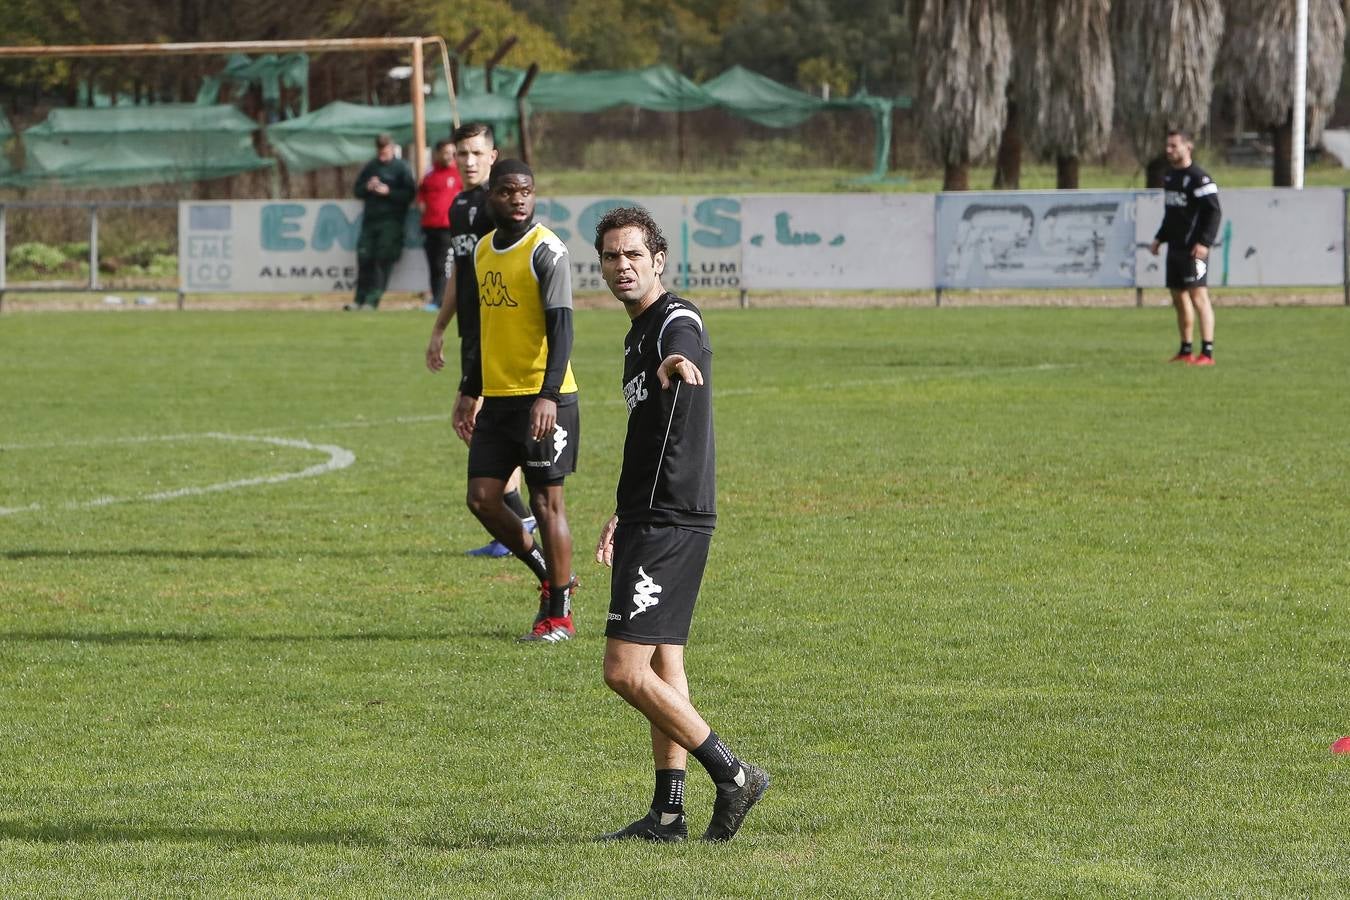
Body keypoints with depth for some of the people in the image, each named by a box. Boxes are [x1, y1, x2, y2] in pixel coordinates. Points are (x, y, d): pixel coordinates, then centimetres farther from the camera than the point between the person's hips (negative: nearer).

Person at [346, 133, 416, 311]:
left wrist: (388, 192, -15)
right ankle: (360, 299, 8)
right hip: (370, 219, 5)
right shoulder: (370, 167, 15)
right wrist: (367, 188, -3)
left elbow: (410, 193, -5)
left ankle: (373, 300, -9)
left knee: (383, 260, -9)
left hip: (391, 221, -5)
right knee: (364, 258, 1)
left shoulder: (401, 168, 0)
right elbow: (357, 190, 18)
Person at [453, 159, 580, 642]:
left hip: (543, 400, -7)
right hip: (497, 398, 7)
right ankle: (549, 574, 23)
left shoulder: (546, 251, -11)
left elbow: (561, 327, -17)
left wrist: (548, 395, -27)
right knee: (482, 497, 3)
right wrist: (469, 391, 21)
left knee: (546, 499, -3)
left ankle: (559, 614, 6)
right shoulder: (483, 250, 12)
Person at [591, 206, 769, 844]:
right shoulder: (640, 333, 18)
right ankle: (668, 812, 15)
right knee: (662, 666, 12)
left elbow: (686, 361, -40)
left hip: (671, 525, -10)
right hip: (652, 521, 10)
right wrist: (623, 516, 32)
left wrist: (676, 370, -63)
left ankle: (732, 776, -5)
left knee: (625, 671, -12)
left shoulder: (677, 322, -13)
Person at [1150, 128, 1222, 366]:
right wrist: (1160, 237, 21)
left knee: (1198, 295, -13)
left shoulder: (1198, 178, -13)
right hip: (1175, 247, 10)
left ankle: (1207, 353, -16)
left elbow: (1214, 212, -17)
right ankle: (1186, 351, 23)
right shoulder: (1169, 177, 16)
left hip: (1193, 248, -10)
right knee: (1179, 298, 14)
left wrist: (1204, 242, -24)